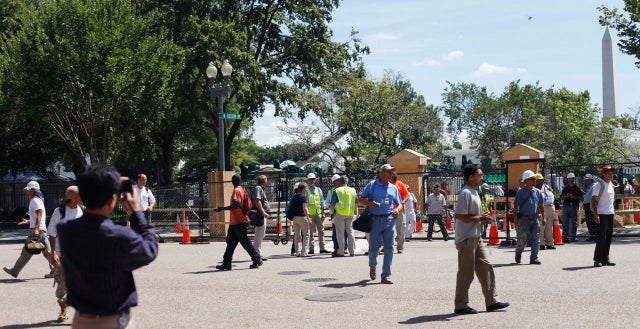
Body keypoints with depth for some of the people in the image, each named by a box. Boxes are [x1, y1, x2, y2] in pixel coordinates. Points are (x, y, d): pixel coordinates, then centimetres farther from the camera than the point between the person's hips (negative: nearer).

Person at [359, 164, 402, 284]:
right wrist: (370, 203, -15)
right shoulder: (372, 185, 5)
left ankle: (386, 275, 0)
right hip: (375, 219, -3)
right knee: (373, 248, 2)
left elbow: (400, 205, 17)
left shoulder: (393, 188, 15)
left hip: (389, 220, 3)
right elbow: (360, 200, 4)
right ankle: (372, 267, 32)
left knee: (389, 248, -5)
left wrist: (397, 210, -6)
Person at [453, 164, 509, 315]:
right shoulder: (465, 193, -17)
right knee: (466, 272, -2)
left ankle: (491, 301, 16)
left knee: (486, 267, 10)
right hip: (466, 239, -10)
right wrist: (479, 218, -17)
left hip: (476, 237, 10)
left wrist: (482, 217, 5)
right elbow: (459, 215, -24)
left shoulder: (474, 192, 15)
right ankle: (461, 306, 7)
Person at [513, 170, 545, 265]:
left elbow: (541, 205, 17)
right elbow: (516, 206, -4)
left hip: (534, 218, 4)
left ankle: (534, 258, 5)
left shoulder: (537, 192, 9)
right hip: (524, 218, -4)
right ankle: (518, 254, 25)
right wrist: (516, 219, -10)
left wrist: (543, 217, 13)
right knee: (523, 239, 0)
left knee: (536, 239, -1)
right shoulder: (521, 192, -4)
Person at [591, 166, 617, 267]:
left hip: (610, 213, 8)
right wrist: (595, 214, -22)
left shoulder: (611, 185, 16)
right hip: (602, 214, -8)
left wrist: (613, 210, 17)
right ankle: (597, 259, -4)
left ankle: (605, 258, 16)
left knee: (608, 236, 9)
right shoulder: (599, 185, -9)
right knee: (601, 236, -9)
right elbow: (593, 200, -15)